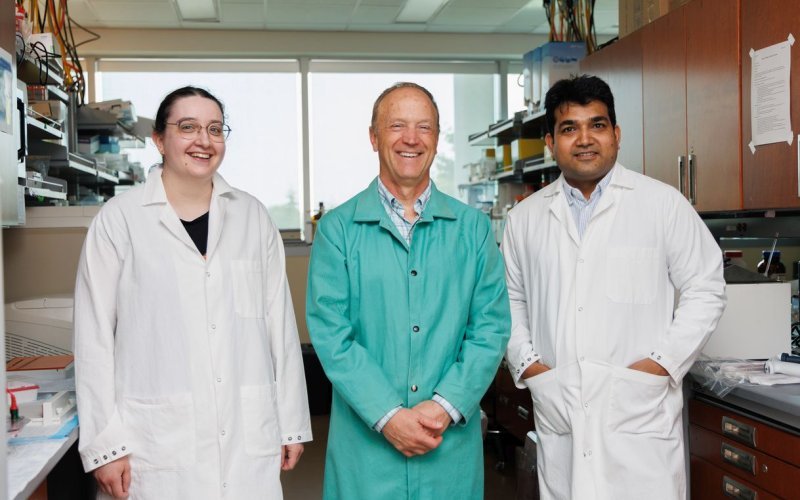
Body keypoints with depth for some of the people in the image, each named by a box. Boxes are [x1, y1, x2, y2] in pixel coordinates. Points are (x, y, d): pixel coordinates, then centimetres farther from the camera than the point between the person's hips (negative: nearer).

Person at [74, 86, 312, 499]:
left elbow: (280, 324, 7)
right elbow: (94, 336, -1)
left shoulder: (252, 216, 6)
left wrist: (292, 424, 7)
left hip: (250, 438, 3)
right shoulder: (119, 219, -2)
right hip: (159, 442, -2)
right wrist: (105, 443, -3)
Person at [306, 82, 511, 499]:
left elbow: (491, 327, 0)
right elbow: (330, 332, -7)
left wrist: (447, 406, -11)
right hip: (365, 442, -1)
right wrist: (387, 415, -14)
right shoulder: (337, 228, -1)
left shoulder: (473, 227, 5)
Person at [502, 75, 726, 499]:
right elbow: (511, 300, 16)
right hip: (558, 414, 3)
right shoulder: (525, 217, 10)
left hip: (640, 412, -2)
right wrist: (525, 362, 2)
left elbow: (705, 289, 1)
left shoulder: (663, 203, 0)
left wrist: (663, 362, -7)